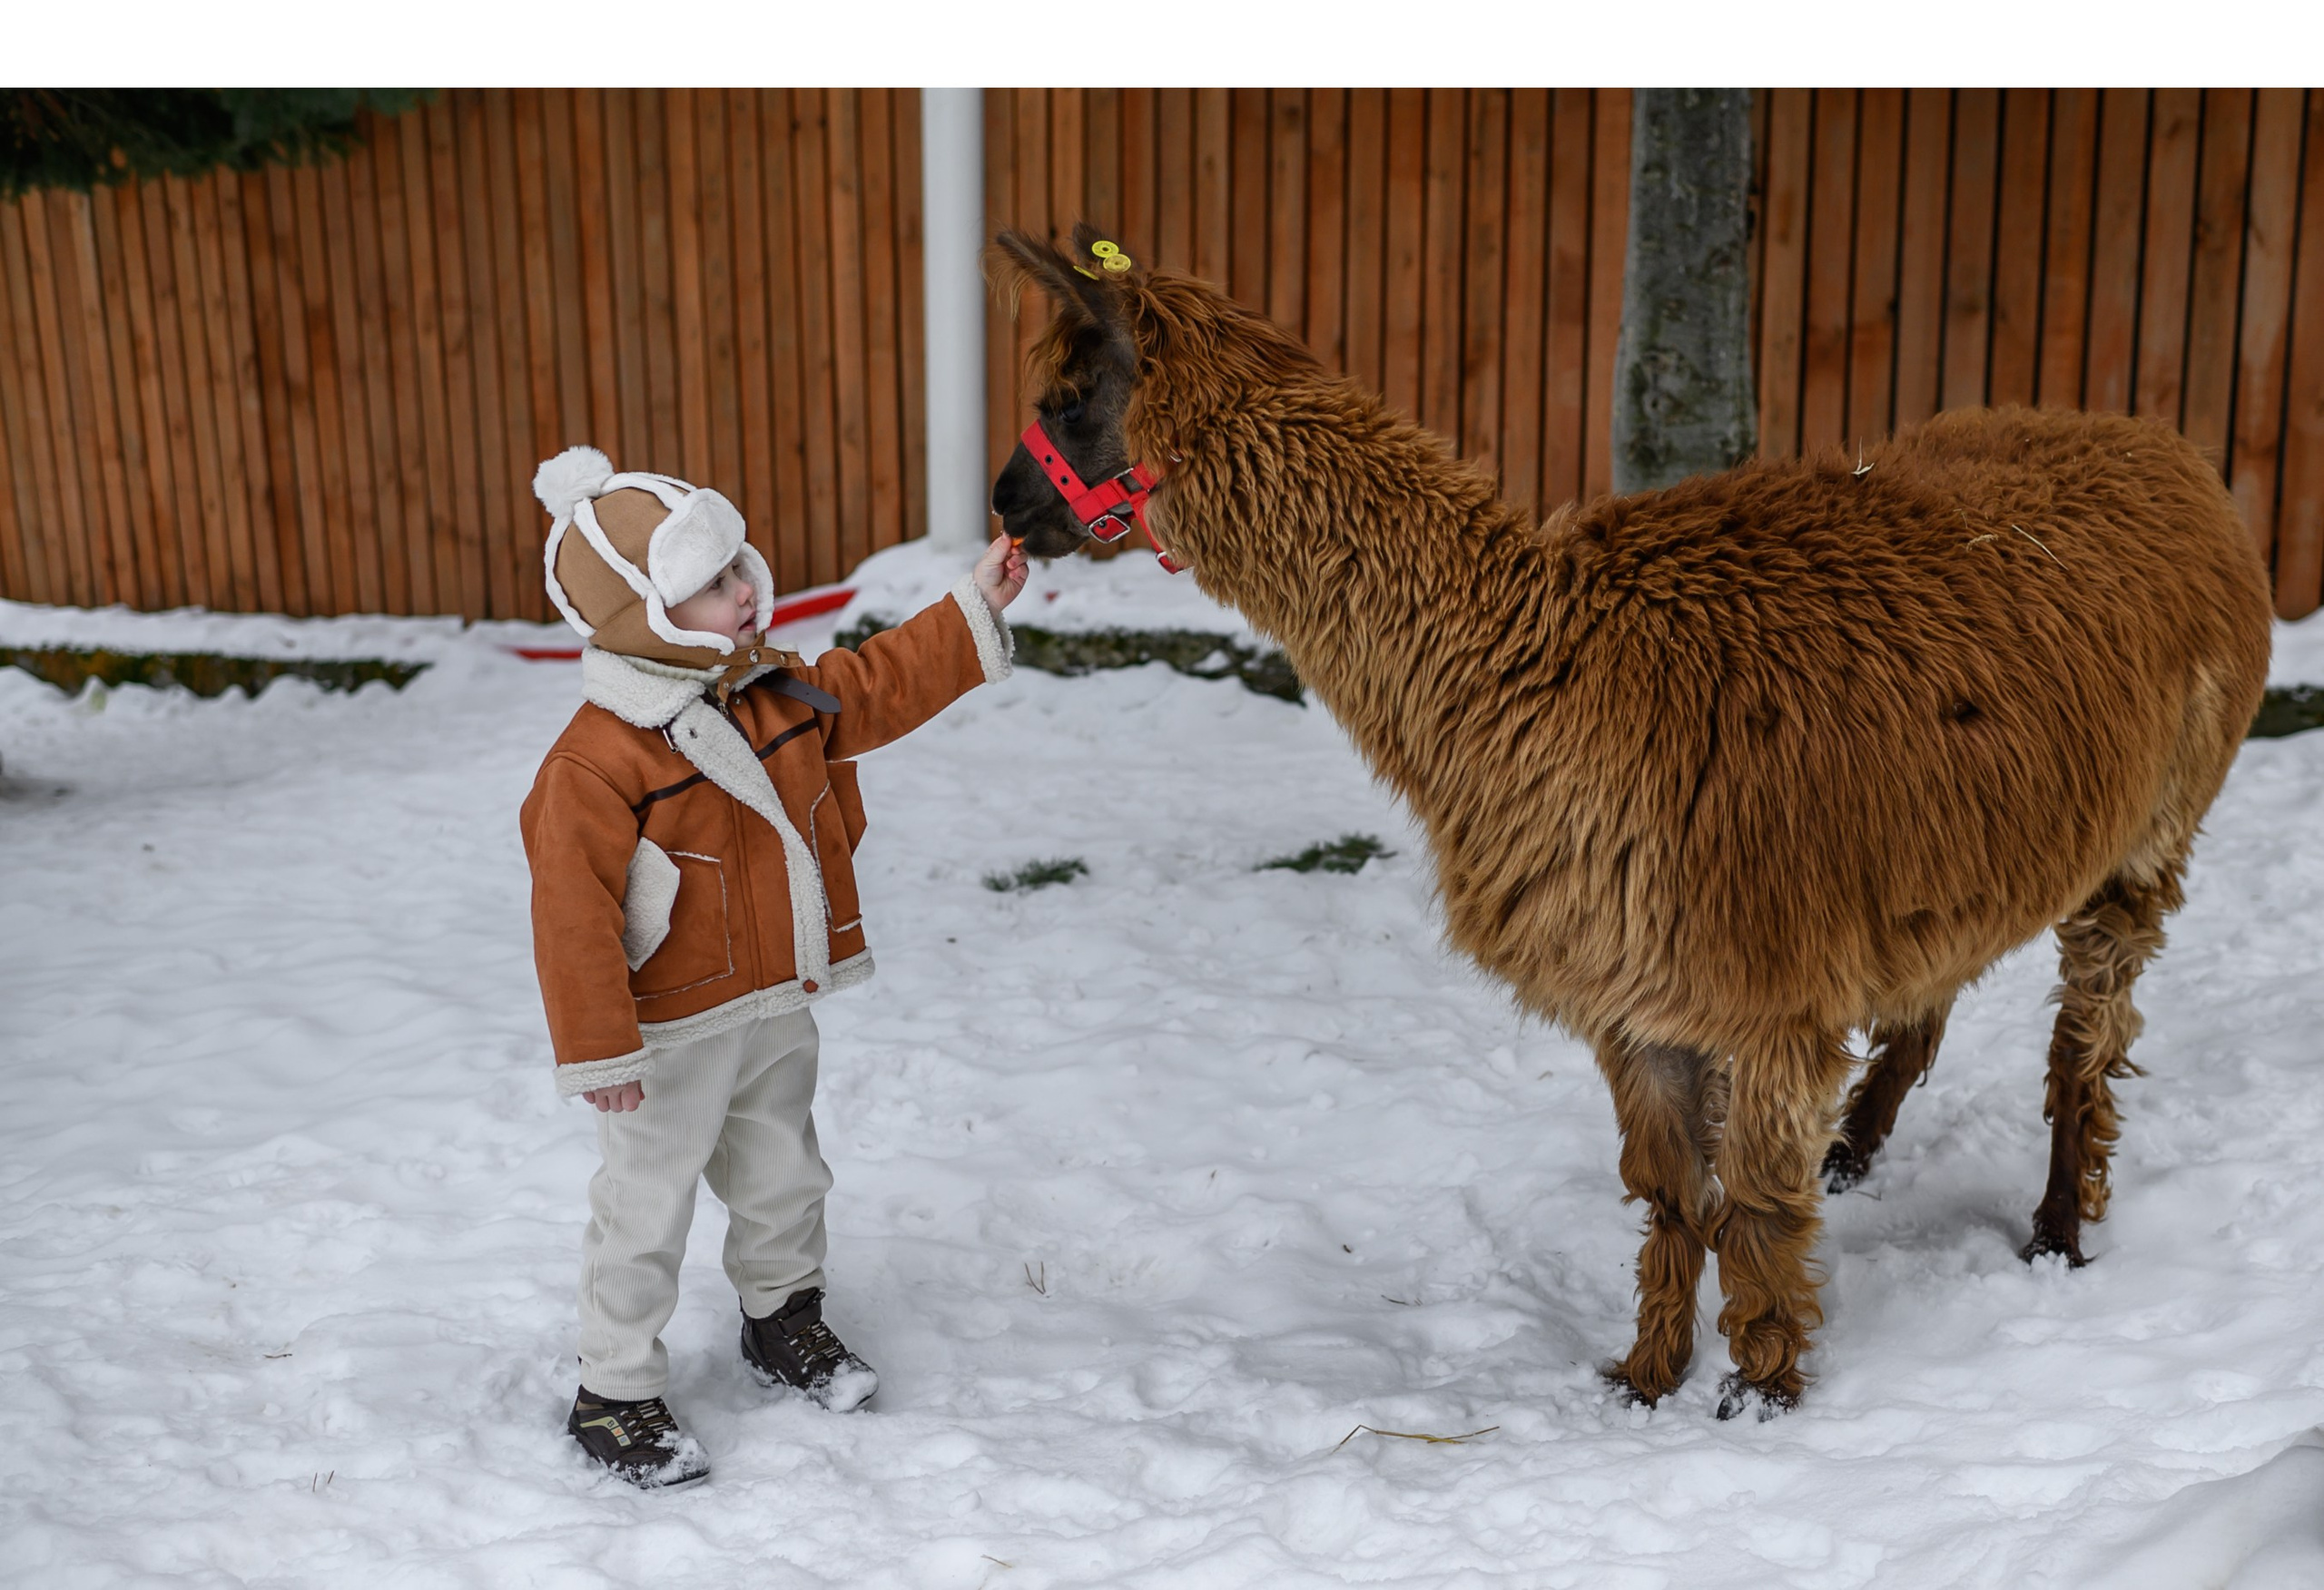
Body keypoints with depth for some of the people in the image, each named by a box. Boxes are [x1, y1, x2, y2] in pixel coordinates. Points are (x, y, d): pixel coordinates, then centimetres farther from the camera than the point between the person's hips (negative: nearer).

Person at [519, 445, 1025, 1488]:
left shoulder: (778, 692, -1)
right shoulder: (597, 759, -25)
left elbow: (879, 687, 14)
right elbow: (573, 912, -23)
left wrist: (974, 609, 11)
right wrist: (599, 1050, -20)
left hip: (776, 1009, 7)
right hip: (674, 1032, -7)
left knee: (783, 1178, 23)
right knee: (647, 1209, 6)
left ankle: (784, 1320, 47)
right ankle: (615, 1394, 23)